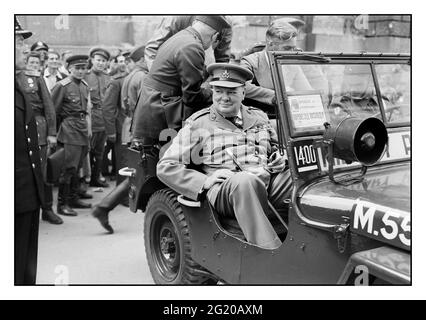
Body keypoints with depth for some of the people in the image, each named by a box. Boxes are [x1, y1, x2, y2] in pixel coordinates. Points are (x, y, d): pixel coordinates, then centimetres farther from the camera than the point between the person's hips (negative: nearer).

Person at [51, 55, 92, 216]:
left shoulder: (85, 85, 13)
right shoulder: (62, 85, -8)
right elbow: (53, 110, -8)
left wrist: (87, 127, 15)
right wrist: (54, 133, -8)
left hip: (83, 128, 7)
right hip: (70, 128, -7)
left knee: (77, 166, 13)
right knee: (69, 167, -7)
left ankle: (73, 198, 24)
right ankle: (62, 204, 1)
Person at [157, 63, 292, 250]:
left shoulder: (259, 117, 23)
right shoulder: (197, 124, 10)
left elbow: (276, 147, 39)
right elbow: (165, 167, 6)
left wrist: (279, 159, 12)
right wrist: (204, 181, -8)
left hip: (270, 181, 5)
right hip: (225, 189, -4)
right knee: (245, 180, -39)